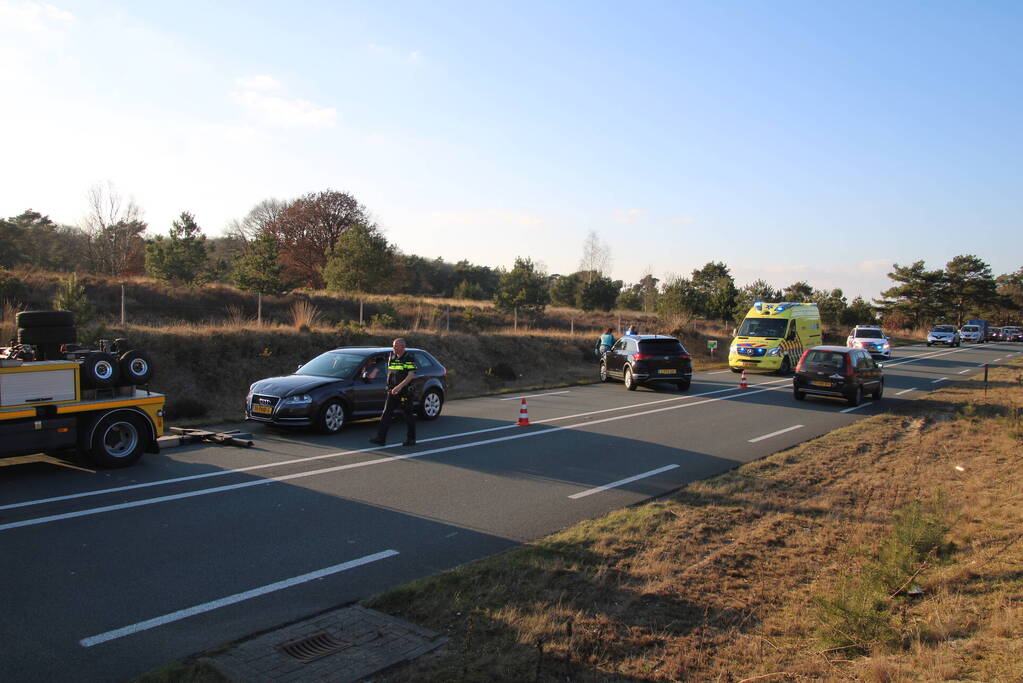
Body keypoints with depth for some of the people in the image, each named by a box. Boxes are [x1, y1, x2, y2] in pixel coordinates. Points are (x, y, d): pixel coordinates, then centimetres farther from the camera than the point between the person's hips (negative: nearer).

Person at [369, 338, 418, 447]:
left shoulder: (409, 359, -9)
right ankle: (380, 438, -3)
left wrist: (399, 386, -27)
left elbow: (411, 375, -18)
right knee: (386, 414, -1)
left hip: (405, 392, -6)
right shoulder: (391, 357, 11)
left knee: (408, 415, 2)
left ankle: (411, 439, 13)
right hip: (392, 391, 6)